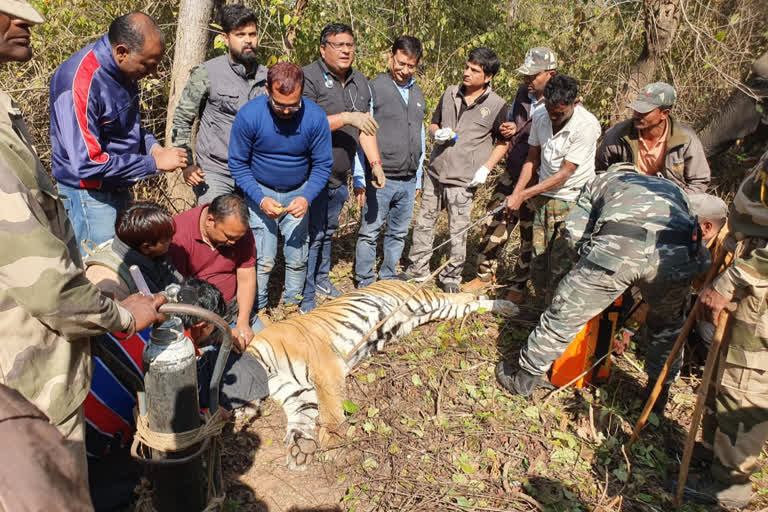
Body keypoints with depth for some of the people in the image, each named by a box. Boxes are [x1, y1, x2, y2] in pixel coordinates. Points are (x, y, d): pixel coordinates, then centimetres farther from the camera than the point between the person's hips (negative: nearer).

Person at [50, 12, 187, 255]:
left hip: (119, 188, 8)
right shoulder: (80, 82, -25)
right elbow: (88, 163, -27)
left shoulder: (123, 69, -2)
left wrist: (152, 146, -5)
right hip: (91, 196, -8)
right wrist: (155, 163, -22)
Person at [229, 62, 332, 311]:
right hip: (261, 193, -1)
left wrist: (307, 197, -22)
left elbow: (322, 164, -7)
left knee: (297, 259, 5)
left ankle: (293, 307, 25)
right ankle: (257, 311, 13)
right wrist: (261, 199, -20)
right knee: (263, 260, -6)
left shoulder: (315, 116, -16)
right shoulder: (249, 115, -18)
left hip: (298, 194, 2)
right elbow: (238, 164, -9)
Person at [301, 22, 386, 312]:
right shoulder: (309, 77, -12)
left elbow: (365, 128, 11)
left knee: (328, 231, 20)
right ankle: (306, 299, 9)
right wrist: (346, 117, -26)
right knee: (312, 235, -3)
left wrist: (376, 163, 3)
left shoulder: (360, 82, 12)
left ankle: (322, 280, 38)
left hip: (339, 177, 7)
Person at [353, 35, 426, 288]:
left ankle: (388, 280, 27)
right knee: (369, 233, 1)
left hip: (408, 181, 6)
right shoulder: (374, 88, -4)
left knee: (398, 234, 13)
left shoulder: (418, 93, 15)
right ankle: (365, 284, 15)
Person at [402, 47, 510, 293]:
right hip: (435, 171, 4)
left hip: (463, 179, -4)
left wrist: (486, 168, -9)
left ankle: (451, 277, 21)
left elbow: (503, 142, 3)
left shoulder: (497, 106, -4)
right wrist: (437, 133, -6)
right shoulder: (450, 93, 7)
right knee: (423, 222, 12)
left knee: (458, 231, 4)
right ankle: (418, 269, 27)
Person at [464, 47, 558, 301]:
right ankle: (485, 274, 27)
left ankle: (517, 285, 25)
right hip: (512, 173, 6)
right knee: (494, 224, 9)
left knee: (530, 235, 8)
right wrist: (510, 130, -2)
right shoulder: (523, 93, 4)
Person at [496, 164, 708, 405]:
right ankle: (659, 390, 46)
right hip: (678, 251, 3)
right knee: (667, 323, 32)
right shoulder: (673, 188, 41)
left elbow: (574, 232, 16)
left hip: (618, 246, -3)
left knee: (565, 314, 14)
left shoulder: (601, 180, 35)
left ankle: (525, 380, 29)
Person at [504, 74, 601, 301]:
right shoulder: (540, 117, 0)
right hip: (543, 197, 6)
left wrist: (523, 195, -16)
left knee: (561, 266, -5)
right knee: (538, 263, 8)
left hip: (572, 201, -5)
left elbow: (564, 174, -18)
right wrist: (516, 193, -2)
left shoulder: (587, 125, -19)